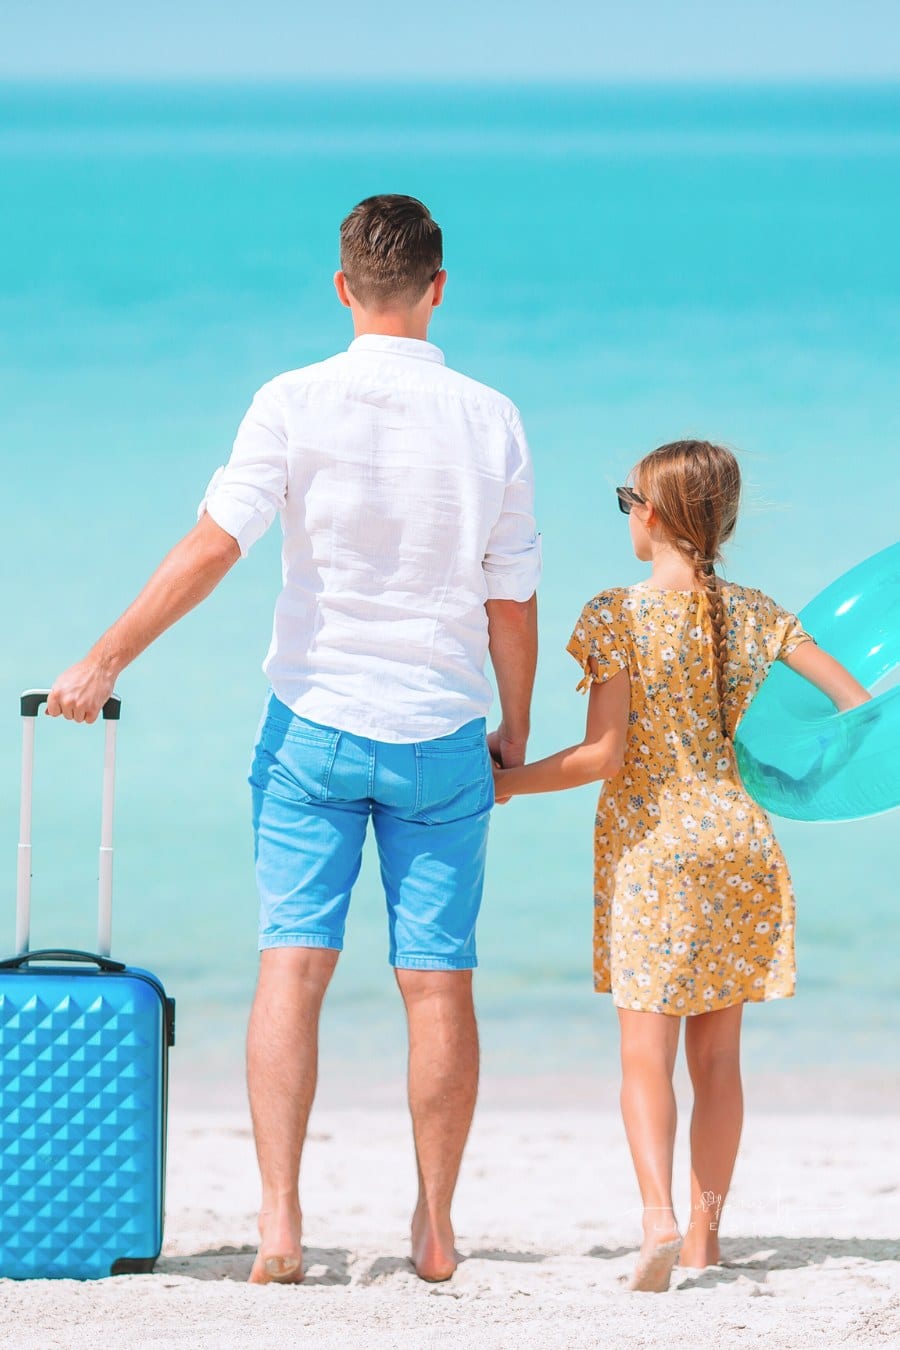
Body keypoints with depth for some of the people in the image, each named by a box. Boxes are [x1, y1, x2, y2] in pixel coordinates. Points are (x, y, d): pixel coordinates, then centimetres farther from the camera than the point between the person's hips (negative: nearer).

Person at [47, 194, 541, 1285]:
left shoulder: (295, 404, -8)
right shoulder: (488, 420, -2)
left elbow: (211, 548, -12)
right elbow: (513, 602, 2)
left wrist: (104, 662, -6)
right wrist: (514, 729, 15)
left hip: (315, 722, -1)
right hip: (440, 736, 1)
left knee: (291, 966, 0)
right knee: (438, 981, 6)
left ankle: (280, 1222, -8)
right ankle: (434, 1227, 12)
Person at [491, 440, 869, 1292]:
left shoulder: (617, 616, -10)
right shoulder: (754, 614, 5)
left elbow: (603, 755, -13)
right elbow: (856, 700, 6)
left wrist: (509, 783, 0)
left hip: (650, 844, -4)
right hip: (738, 838, 4)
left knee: (646, 1050, -7)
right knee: (718, 1054, 10)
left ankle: (659, 1216, -25)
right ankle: (705, 1234, 14)